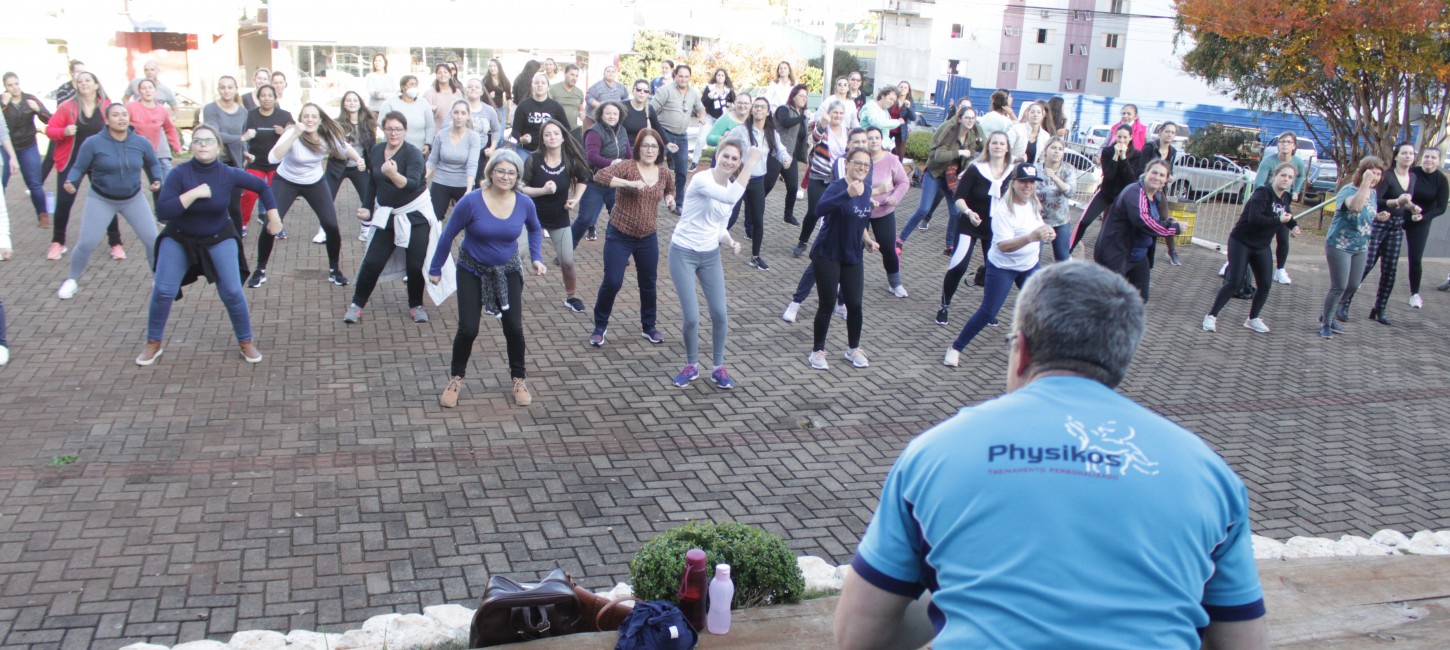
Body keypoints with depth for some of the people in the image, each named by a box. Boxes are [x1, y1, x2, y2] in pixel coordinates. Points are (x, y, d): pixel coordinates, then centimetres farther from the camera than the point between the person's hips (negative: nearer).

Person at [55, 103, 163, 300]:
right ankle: (73, 280, 17)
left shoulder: (141, 142, -8)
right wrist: (71, 182, -28)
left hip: (134, 199, 2)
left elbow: (153, 164, 10)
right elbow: (78, 168, -9)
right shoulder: (93, 143, -16)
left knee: (152, 239, -2)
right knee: (86, 243, -6)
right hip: (101, 200, -2)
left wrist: (156, 179, -7)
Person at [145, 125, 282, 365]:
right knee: (163, 291, -7)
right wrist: (194, 193, -34)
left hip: (219, 238, 0)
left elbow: (262, 187, 0)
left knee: (232, 292, -7)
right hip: (179, 239, 0)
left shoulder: (229, 174, -17)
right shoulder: (180, 173, -21)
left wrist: (273, 217, 0)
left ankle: (246, 343, 13)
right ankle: (153, 344, 13)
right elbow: (162, 212, -28)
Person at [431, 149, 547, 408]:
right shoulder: (472, 201, -22)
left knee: (514, 327, 1)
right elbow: (448, 235, -10)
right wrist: (435, 269, -2)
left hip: (508, 272, 2)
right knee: (468, 329, -6)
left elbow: (534, 229, 11)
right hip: (472, 271, -2)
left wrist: (537, 257, -1)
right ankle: (456, 379, 18)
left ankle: (518, 380, 23)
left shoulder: (525, 203, -12)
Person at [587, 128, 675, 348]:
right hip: (620, 236, -4)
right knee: (612, 282, -5)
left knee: (648, 284, 13)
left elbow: (670, 188, 24)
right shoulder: (628, 166, -14)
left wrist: (670, 197, 1)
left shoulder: (664, 173, 1)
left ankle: (648, 327, 31)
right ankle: (600, 326, 15)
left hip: (648, 238, 5)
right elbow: (600, 176, -29)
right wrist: (630, 183, -37)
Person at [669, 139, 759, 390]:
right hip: (683, 254, -6)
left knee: (720, 314, 0)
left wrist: (731, 243, -7)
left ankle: (719, 367, 19)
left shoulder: (731, 188, 6)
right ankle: (691, 365, 18)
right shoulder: (701, 179, -18)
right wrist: (752, 163, -36)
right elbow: (730, 198, -37)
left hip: (711, 256, 6)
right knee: (691, 317, -7)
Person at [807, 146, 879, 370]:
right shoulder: (837, 187, -17)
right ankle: (818, 351, 18)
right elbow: (821, 208, -40)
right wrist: (848, 194, -54)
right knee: (827, 305, 1)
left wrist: (868, 240, 5)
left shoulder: (866, 190, 5)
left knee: (854, 304, 6)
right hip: (828, 256, -6)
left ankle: (853, 349, 25)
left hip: (853, 257, 6)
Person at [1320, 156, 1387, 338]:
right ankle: (1326, 323, 9)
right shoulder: (1348, 190, -18)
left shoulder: (1373, 193, 6)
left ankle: (1328, 315, 31)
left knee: (1353, 285, 12)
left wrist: (1379, 216, 2)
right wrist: (1365, 182, -38)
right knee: (1339, 287, -7)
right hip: (1339, 245, -8)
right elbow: (1356, 207, -40)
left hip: (1361, 247, 8)